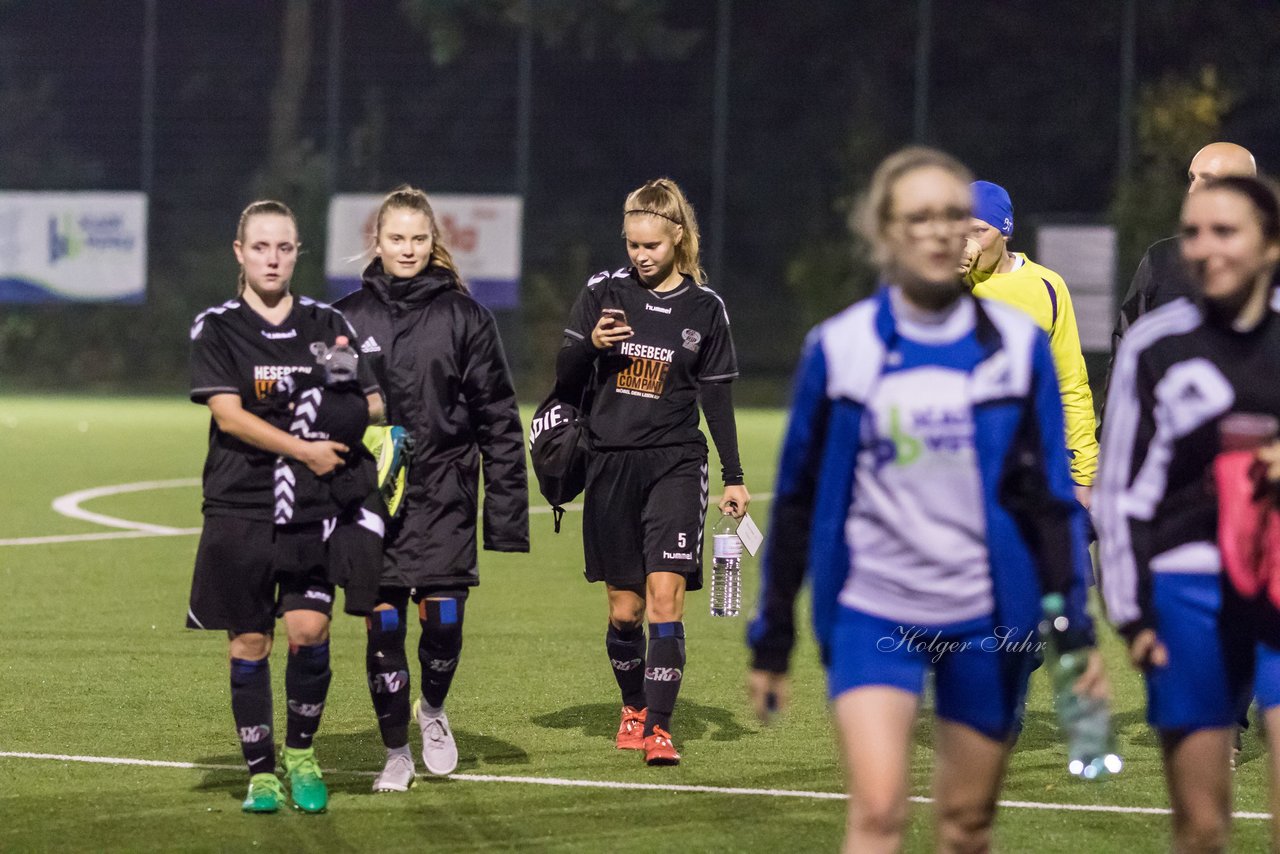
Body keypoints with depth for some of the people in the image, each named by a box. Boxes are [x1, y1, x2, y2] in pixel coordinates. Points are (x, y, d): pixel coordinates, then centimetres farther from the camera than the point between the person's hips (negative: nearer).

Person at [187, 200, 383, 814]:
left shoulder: (328, 325, 9)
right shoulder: (217, 328, 2)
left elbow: (372, 403, 12)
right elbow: (229, 415, -9)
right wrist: (303, 450, -19)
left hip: (312, 508, 1)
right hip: (240, 505, -1)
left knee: (308, 629, -11)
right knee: (249, 642, 1)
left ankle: (301, 753, 10)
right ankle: (260, 771, 12)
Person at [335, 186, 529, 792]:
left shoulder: (463, 316, 3)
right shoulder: (347, 319, 6)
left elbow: (498, 417, 4)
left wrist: (507, 507, -1)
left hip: (444, 491, -1)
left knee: (443, 618, -9)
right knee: (384, 624, 1)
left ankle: (433, 709, 22)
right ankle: (396, 753, 14)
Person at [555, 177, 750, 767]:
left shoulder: (704, 308, 2)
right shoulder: (603, 292, 3)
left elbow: (718, 397, 8)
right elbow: (565, 380, 6)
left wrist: (734, 477, 6)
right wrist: (589, 345, -16)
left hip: (676, 465, -1)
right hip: (611, 465, 1)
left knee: (665, 596, -15)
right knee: (624, 609, 6)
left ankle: (658, 726, -14)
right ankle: (633, 707, 29)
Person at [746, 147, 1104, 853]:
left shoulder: (1019, 346, 0)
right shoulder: (839, 348, -1)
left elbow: (1053, 496, 3)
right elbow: (795, 498, 6)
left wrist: (1077, 626, -4)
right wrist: (771, 638, 8)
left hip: (990, 620, 1)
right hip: (873, 614, -1)